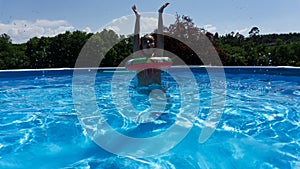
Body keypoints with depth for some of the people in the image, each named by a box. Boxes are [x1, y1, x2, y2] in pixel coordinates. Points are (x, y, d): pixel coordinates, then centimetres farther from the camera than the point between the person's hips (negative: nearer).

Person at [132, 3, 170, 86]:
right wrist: (137, 17, -5)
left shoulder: (157, 56, 3)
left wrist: (160, 13, 0)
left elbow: (160, 35, 1)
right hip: (142, 89, 0)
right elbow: (136, 37, -2)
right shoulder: (138, 57, 2)